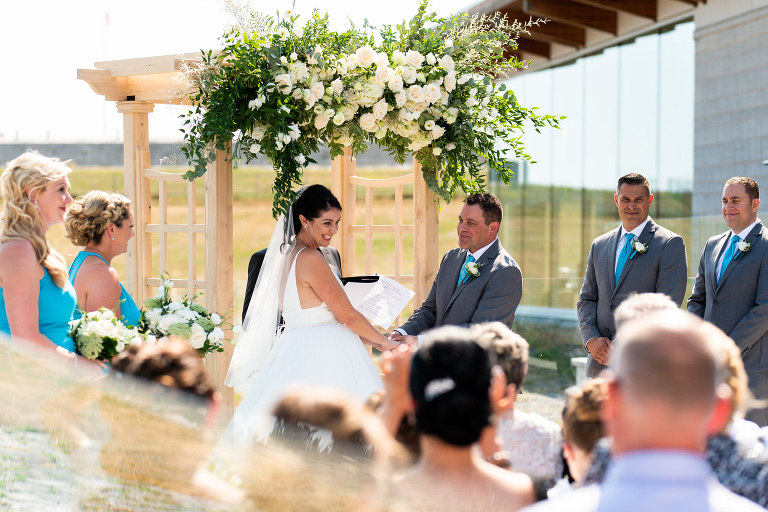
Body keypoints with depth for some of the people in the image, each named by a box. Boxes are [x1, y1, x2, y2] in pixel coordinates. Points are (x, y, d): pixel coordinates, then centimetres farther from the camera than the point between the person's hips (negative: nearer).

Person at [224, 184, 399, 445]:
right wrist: (384, 341, 3)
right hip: (322, 357, -9)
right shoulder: (311, 258, -16)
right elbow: (347, 315, -12)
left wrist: (370, 339, 16)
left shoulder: (285, 254, 12)